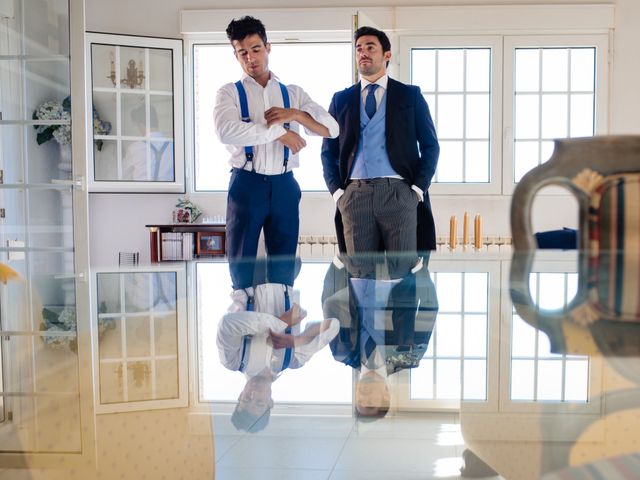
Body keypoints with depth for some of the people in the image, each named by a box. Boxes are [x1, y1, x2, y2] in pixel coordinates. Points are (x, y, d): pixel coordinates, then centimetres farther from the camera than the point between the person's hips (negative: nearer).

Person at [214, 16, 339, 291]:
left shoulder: (293, 93, 13)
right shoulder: (230, 93, 5)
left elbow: (332, 129, 4)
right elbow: (226, 131, -17)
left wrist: (295, 114, -13)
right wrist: (278, 132, -16)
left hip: (284, 186, 2)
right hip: (246, 184, -2)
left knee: (284, 265, 8)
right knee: (241, 261, 4)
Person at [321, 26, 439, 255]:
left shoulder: (410, 95, 9)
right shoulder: (341, 99, 14)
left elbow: (430, 146, 7)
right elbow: (329, 151, 14)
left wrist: (417, 189, -3)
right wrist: (337, 191, 2)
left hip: (399, 193, -1)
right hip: (354, 195, 2)